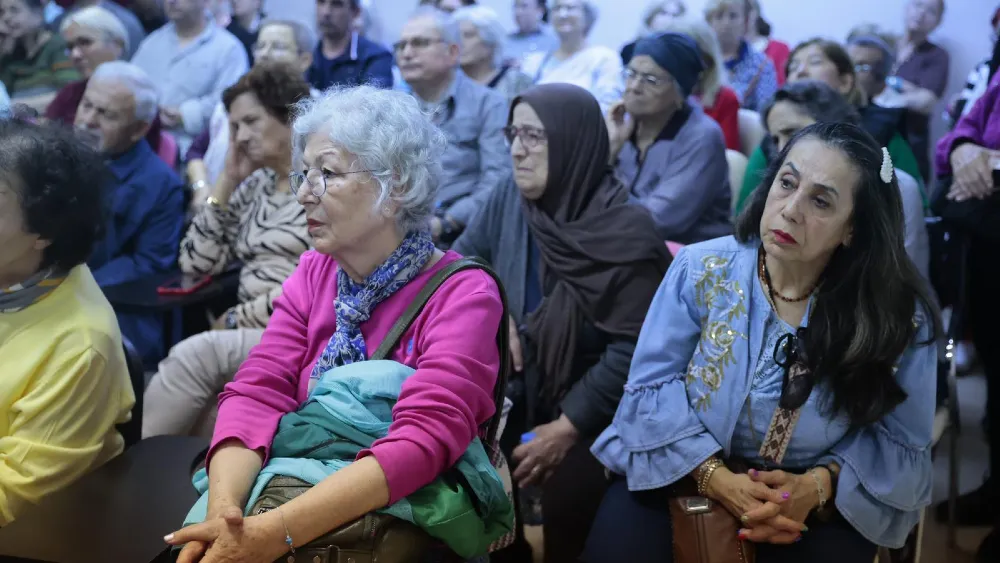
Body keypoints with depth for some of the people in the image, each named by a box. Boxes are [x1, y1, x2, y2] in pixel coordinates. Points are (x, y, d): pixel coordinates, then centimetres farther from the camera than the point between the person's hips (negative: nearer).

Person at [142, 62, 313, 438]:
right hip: (251, 339, 6)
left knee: (196, 353, -26)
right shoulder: (254, 186, 18)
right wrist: (227, 180, 8)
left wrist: (235, 319, -4)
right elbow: (196, 263, 11)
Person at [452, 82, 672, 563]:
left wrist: (568, 427, -18)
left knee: (566, 502, -22)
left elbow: (632, 348, -17)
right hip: (524, 393, 5)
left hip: (597, 412, -5)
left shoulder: (626, 231, -15)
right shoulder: (509, 201, 0)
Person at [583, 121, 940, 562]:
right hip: (681, 474, 0)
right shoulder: (700, 270, -9)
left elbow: (900, 442, -5)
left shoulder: (900, 315, -10)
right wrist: (714, 475, -21)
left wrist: (818, 486, -23)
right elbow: (651, 386, -8)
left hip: (816, 505, 0)